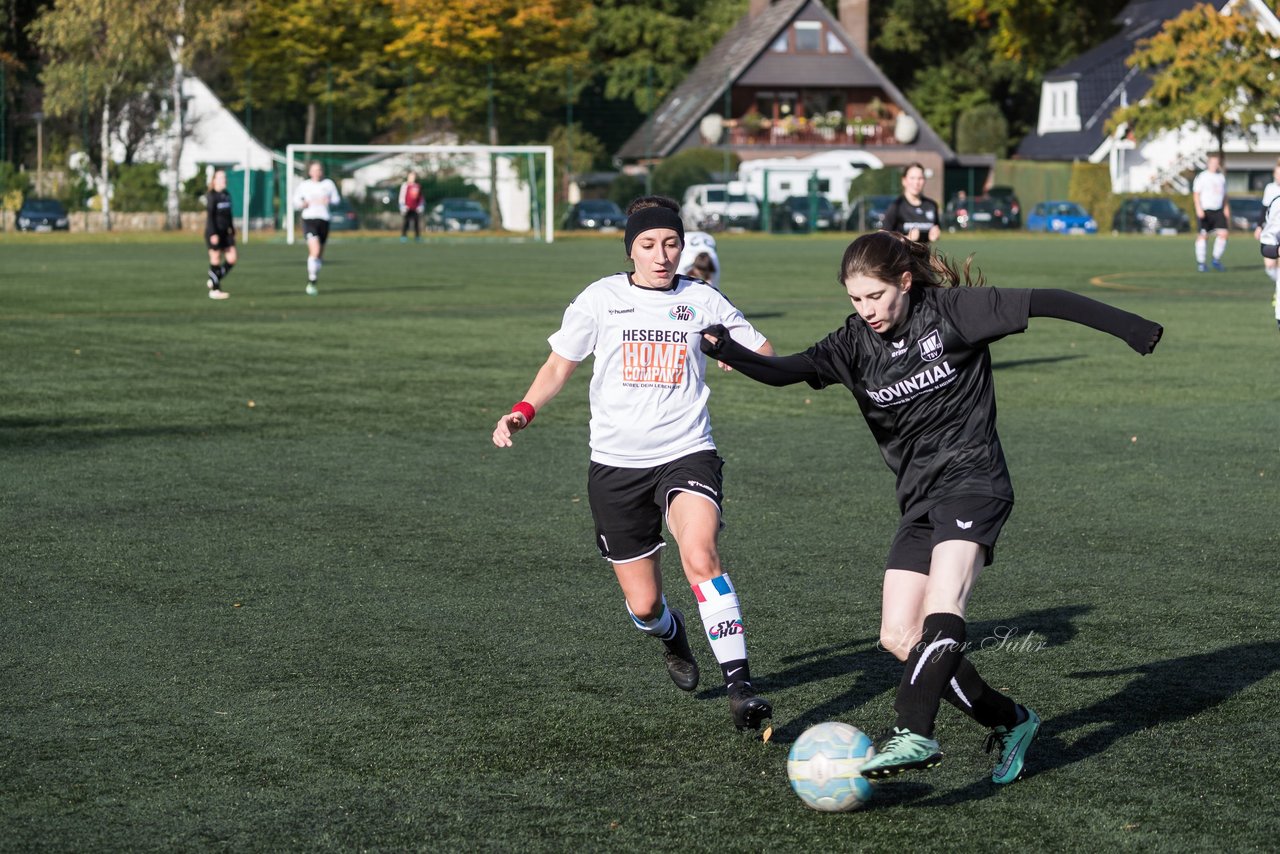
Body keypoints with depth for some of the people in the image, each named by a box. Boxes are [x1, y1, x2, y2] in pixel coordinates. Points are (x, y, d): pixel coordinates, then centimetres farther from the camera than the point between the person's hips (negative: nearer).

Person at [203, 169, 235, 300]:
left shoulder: (227, 195, 12)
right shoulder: (211, 196, -11)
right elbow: (210, 216, -16)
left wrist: (232, 230, 21)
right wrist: (213, 234, -21)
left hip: (225, 232, 7)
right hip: (214, 232, -7)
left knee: (231, 259, 0)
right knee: (216, 260, -2)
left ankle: (213, 281, 17)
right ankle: (214, 290, 7)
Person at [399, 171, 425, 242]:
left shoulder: (418, 186, 13)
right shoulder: (405, 185, -4)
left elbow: (420, 197, 19)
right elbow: (402, 196, -7)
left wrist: (421, 206, 13)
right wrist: (403, 206, -12)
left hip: (415, 209, 5)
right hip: (408, 207, -5)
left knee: (416, 222, 6)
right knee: (406, 222, -6)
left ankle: (417, 236, 11)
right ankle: (403, 236, -4)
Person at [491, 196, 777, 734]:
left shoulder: (703, 301, 4)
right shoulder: (600, 299, 4)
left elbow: (767, 358, 8)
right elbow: (559, 366, 13)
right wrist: (523, 412, -4)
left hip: (686, 453, -1)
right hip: (616, 463, 1)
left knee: (700, 556, -30)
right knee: (643, 603, 4)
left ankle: (739, 684, -29)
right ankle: (673, 639, 42)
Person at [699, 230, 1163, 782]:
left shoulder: (950, 310, -7)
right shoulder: (855, 344, 4)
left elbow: (1042, 302, -6)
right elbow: (785, 371, -9)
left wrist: (1125, 325, -7)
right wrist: (729, 352, -28)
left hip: (972, 481, -6)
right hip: (919, 502, 6)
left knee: (943, 603, -28)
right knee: (899, 637, -2)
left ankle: (914, 734, -37)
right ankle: (1010, 722, 11)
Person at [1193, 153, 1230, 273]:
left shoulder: (1222, 177, 15)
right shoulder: (1202, 177, -2)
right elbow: (1196, 194, -6)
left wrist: (1226, 210, 14)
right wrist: (1199, 209, -17)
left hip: (1218, 211, 5)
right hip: (1205, 211, -5)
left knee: (1223, 234, -8)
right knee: (1202, 236, -3)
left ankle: (1216, 260, 6)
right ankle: (1200, 263, 5)